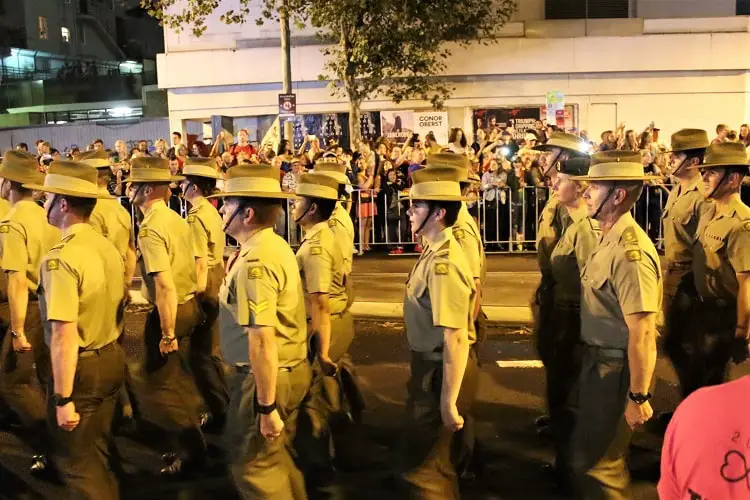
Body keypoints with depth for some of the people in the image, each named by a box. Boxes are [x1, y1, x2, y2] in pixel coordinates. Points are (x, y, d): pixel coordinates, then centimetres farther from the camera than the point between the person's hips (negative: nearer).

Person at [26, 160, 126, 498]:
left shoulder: (60, 258, -23)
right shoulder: (107, 247, 3)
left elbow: (64, 336, -25)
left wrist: (64, 399, -22)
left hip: (80, 368, -8)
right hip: (112, 359, 8)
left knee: (77, 461, 9)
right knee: (98, 451, 24)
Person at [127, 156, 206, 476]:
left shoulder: (150, 229, -21)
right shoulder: (176, 219, 7)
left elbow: (164, 285, -26)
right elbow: (193, 265, 12)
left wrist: (168, 334, -22)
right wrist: (189, 303, 19)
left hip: (169, 312, -9)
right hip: (189, 305, 9)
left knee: (159, 389, 3)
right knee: (178, 380, 20)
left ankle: (190, 451, 10)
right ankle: (189, 444, 32)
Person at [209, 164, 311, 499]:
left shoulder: (255, 261, -24)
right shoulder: (274, 245, 7)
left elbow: (262, 339, -28)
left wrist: (266, 407, -26)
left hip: (265, 377, -10)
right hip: (292, 369, 10)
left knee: (253, 465, 7)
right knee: (279, 458, 23)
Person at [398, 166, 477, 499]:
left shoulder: (443, 262, -26)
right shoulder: (436, 251, 5)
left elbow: (455, 339, -29)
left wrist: (448, 402, -26)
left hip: (441, 373, -10)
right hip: (431, 365, 10)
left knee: (419, 466, 3)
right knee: (431, 455, 24)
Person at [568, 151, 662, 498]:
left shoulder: (629, 250, -26)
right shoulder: (610, 238, 6)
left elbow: (643, 332, -27)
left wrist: (638, 397, -23)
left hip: (616, 369, -10)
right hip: (599, 360, 10)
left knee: (594, 460, 3)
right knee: (589, 450, 23)